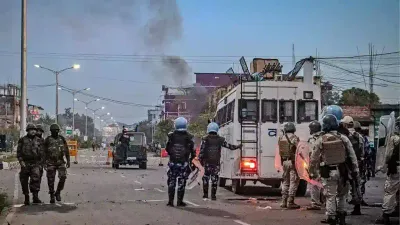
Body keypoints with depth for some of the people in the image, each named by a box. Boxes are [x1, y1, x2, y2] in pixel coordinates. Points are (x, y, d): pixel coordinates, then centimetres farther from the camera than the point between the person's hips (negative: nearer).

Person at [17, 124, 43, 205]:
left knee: (36, 178, -18)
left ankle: (35, 197, -18)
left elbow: (41, 153, 13)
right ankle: (26, 198, 15)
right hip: (25, 164, 0)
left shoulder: (38, 140, 10)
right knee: (24, 181, 4)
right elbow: (18, 152, 2)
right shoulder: (22, 140, 3)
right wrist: (21, 161, -9)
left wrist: (40, 163, 8)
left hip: (35, 164, 0)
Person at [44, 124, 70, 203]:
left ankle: (58, 193, 7)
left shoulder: (62, 139, 7)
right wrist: (44, 163, -3)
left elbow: (66, 150, 9)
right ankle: (52, 196, 12)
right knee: (51, 180, 0)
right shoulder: (48, 140, -1)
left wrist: (68, 161, 3)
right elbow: (44, 152, 1)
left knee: (63, 177, -13)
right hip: (51, 163, -2)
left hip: (60, 162, 2)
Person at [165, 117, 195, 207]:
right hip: (184, 163, -1)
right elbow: (193, 151, 0)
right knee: (181, 182, 6)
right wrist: (190, 160, 18)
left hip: (172, 162, 1)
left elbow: (167, 149, 7)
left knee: (171, 182, 9)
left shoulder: (171, 136, -2)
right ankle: (179, 201, 8)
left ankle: (170, 201, 7)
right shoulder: (189, 137, -5)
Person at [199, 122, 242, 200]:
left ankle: (205, 194, 8)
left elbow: (201, 151, -7)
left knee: (206, 178, 9)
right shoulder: (220, 139, 1)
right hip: (216, 162, 1)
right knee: (214, 178, 5)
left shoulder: (205, 139, -4)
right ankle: (213, 195, 3)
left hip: (207, 162, -1)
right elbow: (229, 146, 7)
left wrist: (200, 160, 4)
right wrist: (238, 146, 22)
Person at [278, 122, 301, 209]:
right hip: (293, 162, -6)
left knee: (285, 181, 16)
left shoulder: (281, 138, 6)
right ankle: (290, 202, -3)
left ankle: (284, 202, 16)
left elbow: (279, 150, 5)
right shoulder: (294, 138, -11)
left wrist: (282, 162, 11)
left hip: (284, 162, 6)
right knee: (294, 182, 0)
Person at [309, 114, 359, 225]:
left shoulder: (320, 140, -5)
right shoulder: (343, 138, -1)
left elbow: (314, 158, 0)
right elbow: (352, 155, 2)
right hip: (342, 171, 2)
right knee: (341, 193, 18)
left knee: (330, 195, 5)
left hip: (328, 172, -2)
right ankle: (340, 214, 26)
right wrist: (355, 169, 10)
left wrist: (312, 172, 10)